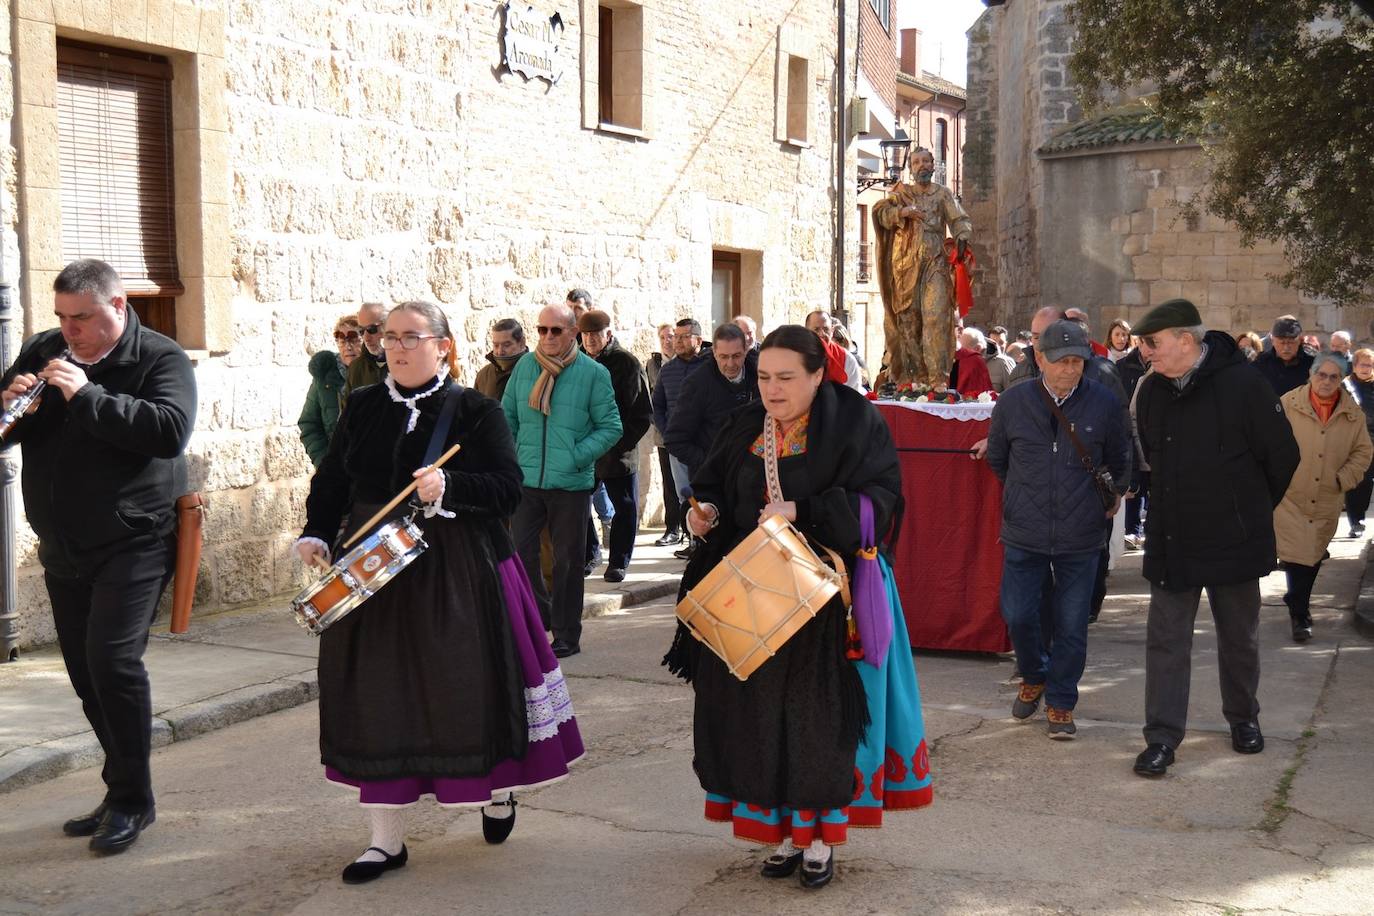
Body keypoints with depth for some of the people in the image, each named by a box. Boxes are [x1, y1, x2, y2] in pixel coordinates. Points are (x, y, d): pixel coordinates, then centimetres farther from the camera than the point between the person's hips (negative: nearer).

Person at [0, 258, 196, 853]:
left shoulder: (161, 359, -7)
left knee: (112, 660, -16)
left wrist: (87, 396, -26)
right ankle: (123, 791, 24)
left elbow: (171, 431, -23)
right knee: (86, 672, 10)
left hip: (133, 542, -6)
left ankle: (131, 798, -1)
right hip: (62, 547, 6)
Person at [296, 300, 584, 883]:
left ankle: (498, 788, 33)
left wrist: (448, 487, -25)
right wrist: (315, 534, -2)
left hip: (458, 573, -3)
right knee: (378, 698, 3)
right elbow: (331, 479, 14)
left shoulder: (476, 411, -2)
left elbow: (508, 489, -9)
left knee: (467, 689, 2)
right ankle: (386, 839, 14)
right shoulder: (363, 407, 9)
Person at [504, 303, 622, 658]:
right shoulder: (525, 366, 4)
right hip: (526, 480, 3)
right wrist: (511, 455, 2)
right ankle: (540, 616, 29)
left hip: (571, 483, -3)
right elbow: (507, 416, 13)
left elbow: (610, 427, -3)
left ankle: (567, 636, 19)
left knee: (567, 562, 7)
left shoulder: (593, 373, -5)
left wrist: (576, 456, -14)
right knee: (519, 553, 5)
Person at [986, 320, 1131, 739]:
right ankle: (1034, 677, 33)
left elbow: (1120, 461, 12)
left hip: (1080, 536, -1)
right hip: (1024, 533, 1)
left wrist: (1112, 496, 17)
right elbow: (997, 457, 15)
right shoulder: (1013, 402, -4)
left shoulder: (1106, 404, -6)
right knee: (1018, 614, 5)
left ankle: (1060, 703, 22)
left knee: (1071, 625, 6)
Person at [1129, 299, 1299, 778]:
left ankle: (1243, 718, 35)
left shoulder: (1243, 385, -16)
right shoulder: (1151, 390, -1)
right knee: (1166, 639, 1)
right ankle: (1162, 737, 7)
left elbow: (1282, 458, -5)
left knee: (1239, 638, 15)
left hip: (1234, 540, -3)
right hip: (1170, 538, 3)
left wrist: (1251, 511, 6)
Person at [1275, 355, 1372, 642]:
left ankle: (1297, 603, 34)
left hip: (1327, 500, 4)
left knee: (1313, 555, 15)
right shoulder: (1288, 404, -8)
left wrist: (1343, 479, -4)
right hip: (1291, 496, -3)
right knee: (1298, 554, -7)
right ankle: (1299, 616, 3)